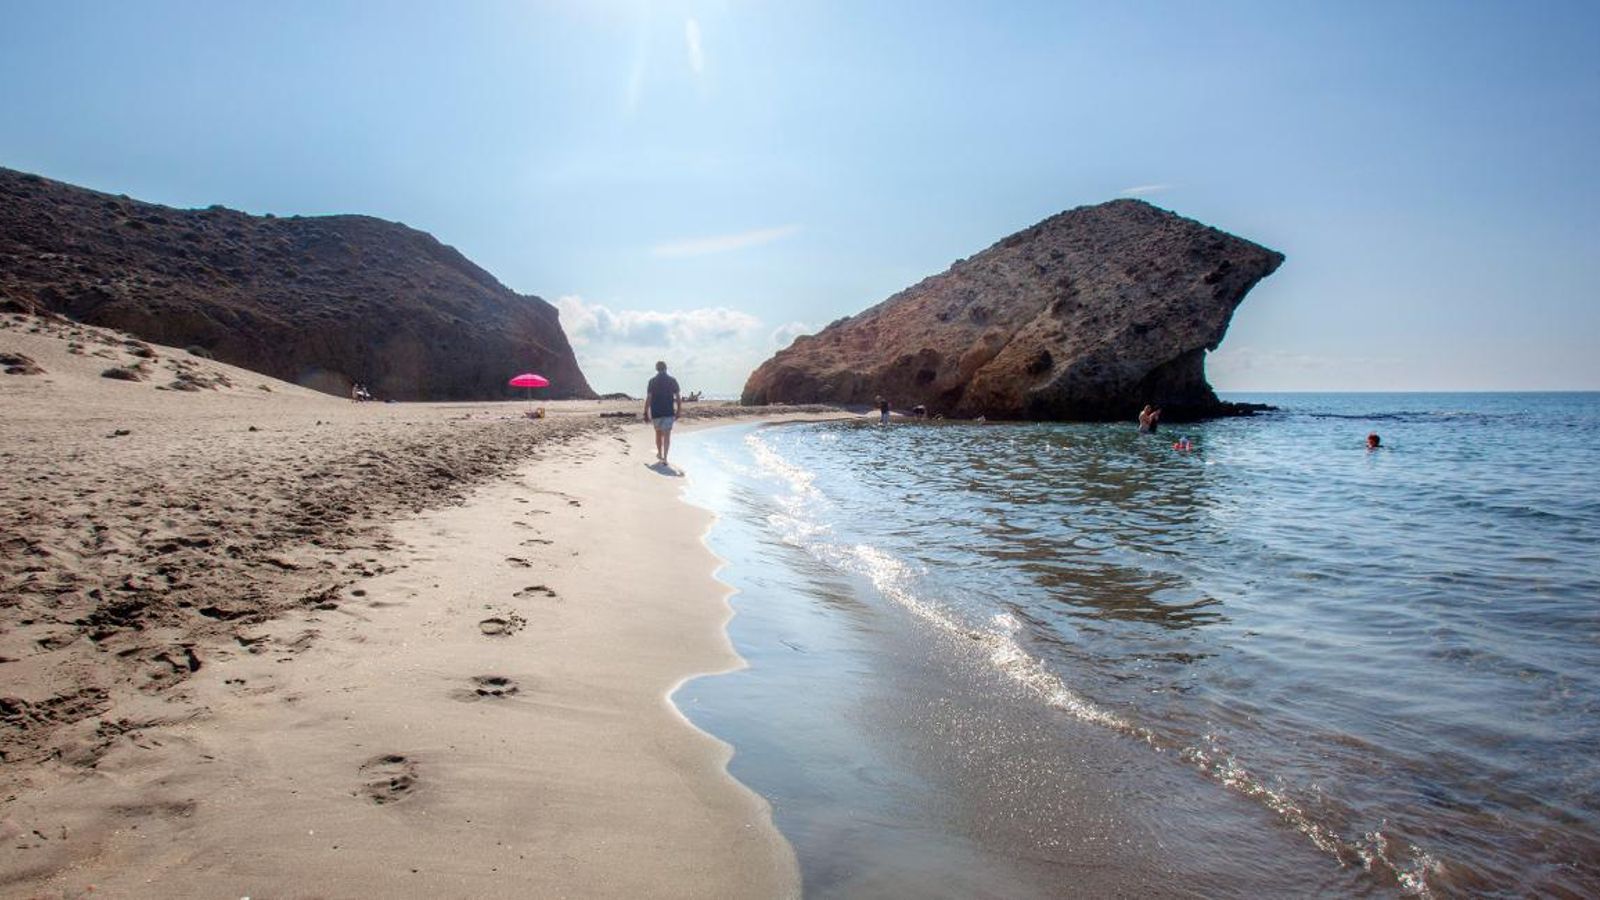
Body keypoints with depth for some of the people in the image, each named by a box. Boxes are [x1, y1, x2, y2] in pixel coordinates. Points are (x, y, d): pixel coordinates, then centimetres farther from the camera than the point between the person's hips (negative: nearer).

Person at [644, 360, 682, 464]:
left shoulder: (652, 381, -4)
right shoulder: (672, 380, -1)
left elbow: (648, 399, -8)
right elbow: (678, 398, -1)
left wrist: (646, 413, -3)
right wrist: (678, 411, 8)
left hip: (656, 412, 1)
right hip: (669, 412, 0)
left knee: (658, 433, 19)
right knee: (667, 435, -2)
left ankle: (660, 454, 32)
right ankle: (665, 457, -12)